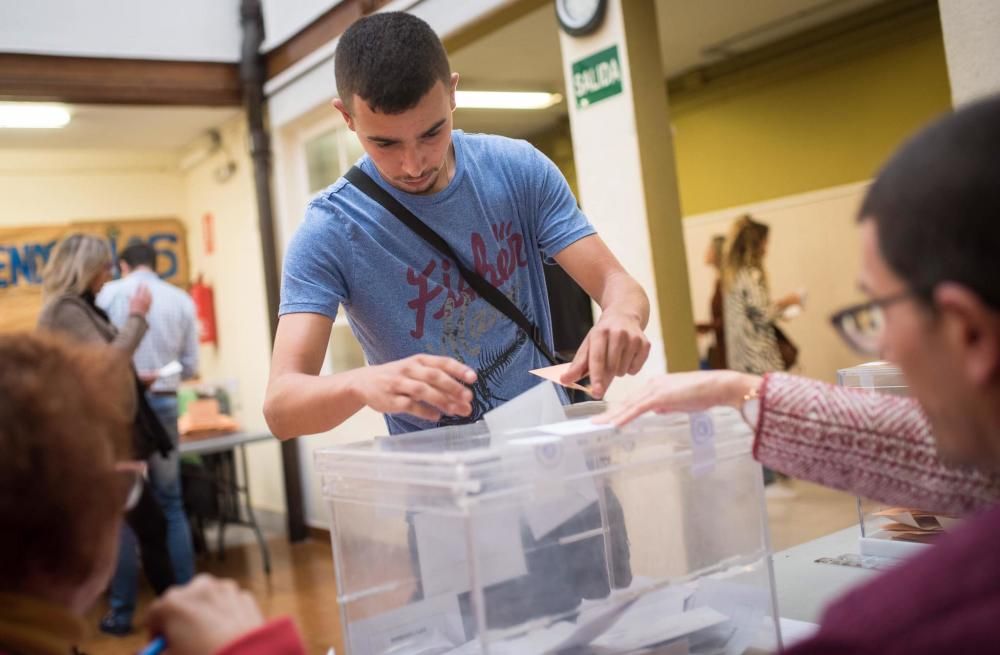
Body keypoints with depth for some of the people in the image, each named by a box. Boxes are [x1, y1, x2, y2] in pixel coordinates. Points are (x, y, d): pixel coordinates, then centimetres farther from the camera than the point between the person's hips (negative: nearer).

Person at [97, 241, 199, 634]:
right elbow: (191, 367, 6)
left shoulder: (109, 293, -3)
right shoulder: (181, 299, 3)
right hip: (164, 403, 2)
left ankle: (122, 611, 10)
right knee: (171, 504, 13)